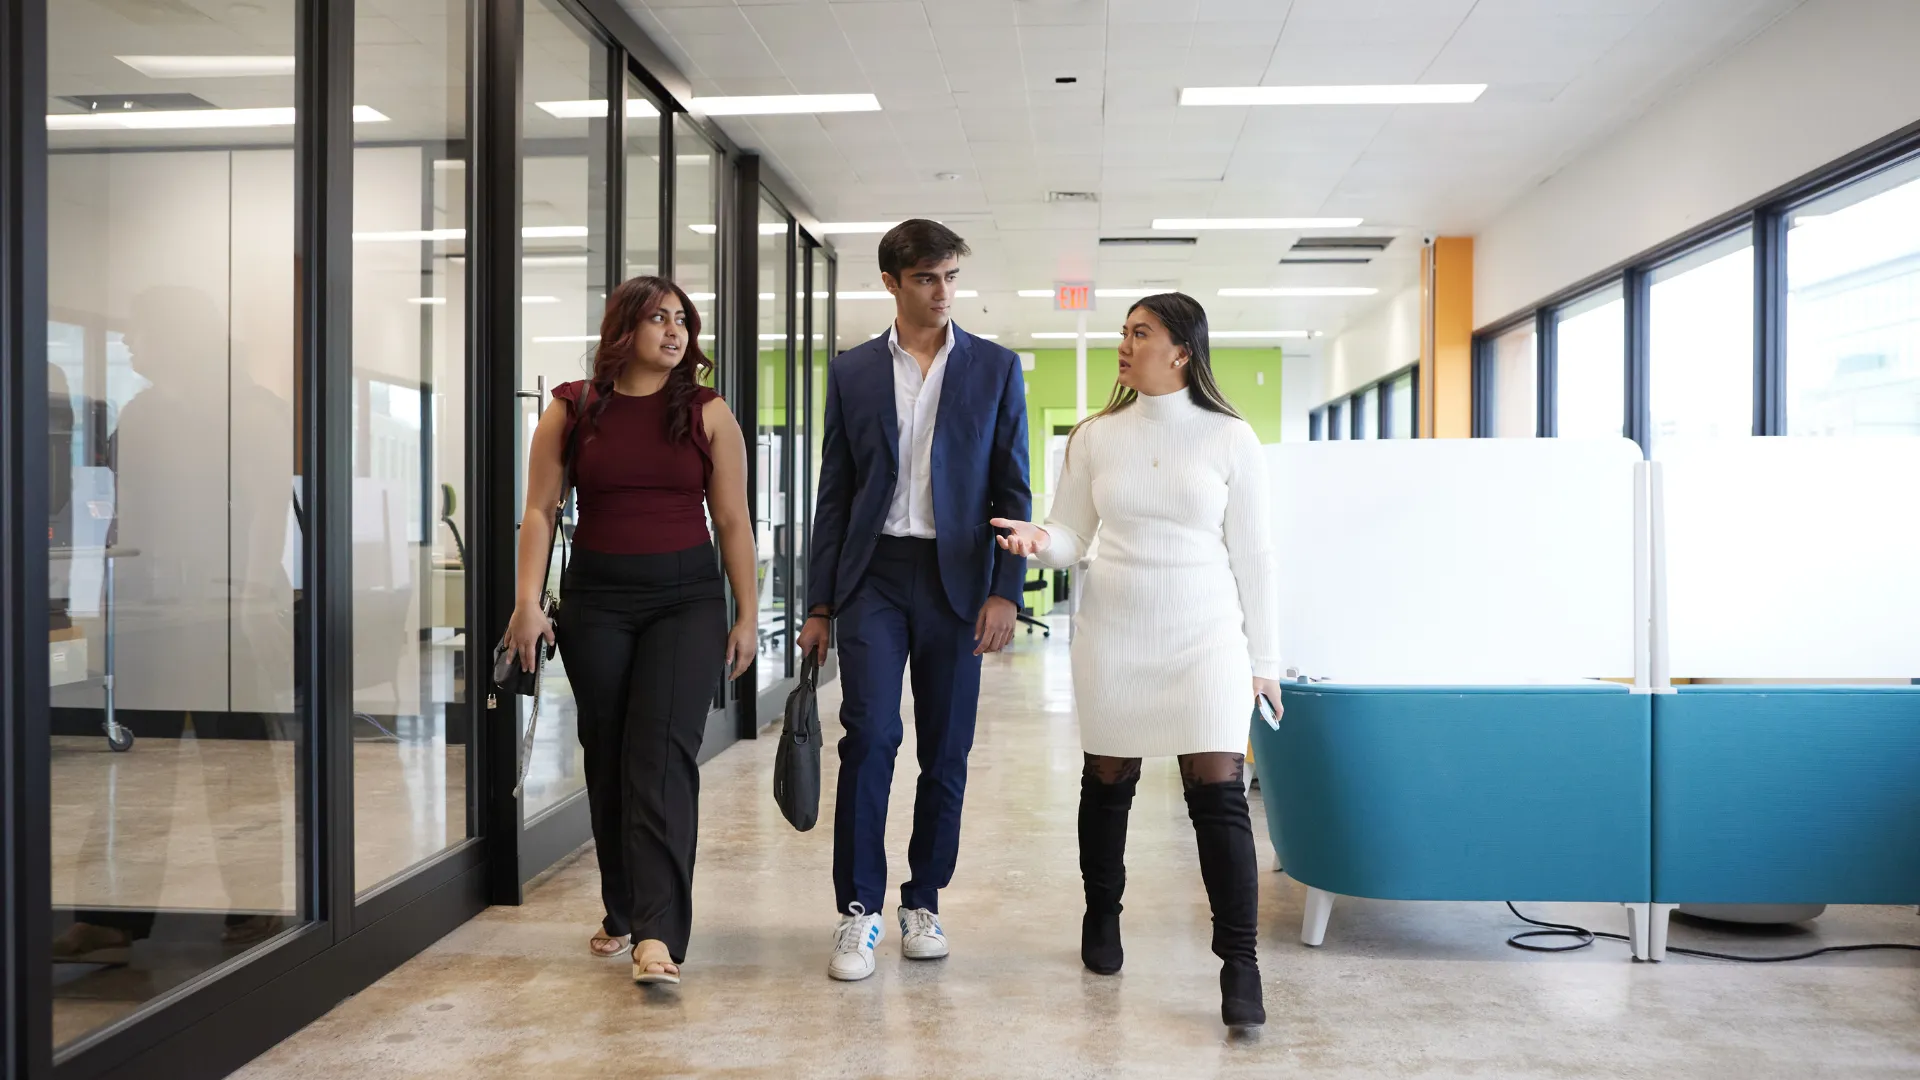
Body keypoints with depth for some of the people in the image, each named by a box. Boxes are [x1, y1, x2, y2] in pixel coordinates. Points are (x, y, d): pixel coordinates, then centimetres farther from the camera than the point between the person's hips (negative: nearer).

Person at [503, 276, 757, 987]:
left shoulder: (707, 414, 3)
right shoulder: (572, 410, 4)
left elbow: (733, 520, 3)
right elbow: (540, 509, 2)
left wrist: (745, 616, 1)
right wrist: (528, 602, -7)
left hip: (687, 597, -2)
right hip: (596, 600, 2)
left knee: (663, 754, -12)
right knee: (607, 757, 9)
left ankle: (658, 933, -14)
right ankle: (622, 912, 25)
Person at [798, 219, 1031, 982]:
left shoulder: (996, 369, 6)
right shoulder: (853, 373, 7)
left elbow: (1012, 490, 4)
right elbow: (834, 493, 8)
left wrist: (1005, 591, -6)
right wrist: (819, 604, 6)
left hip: (955, 577, 0)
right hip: (873, 574, 0)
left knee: (945, 750, 6)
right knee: (869, 736, -10)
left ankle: (923, 903, 20)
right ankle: (859, 911, 0)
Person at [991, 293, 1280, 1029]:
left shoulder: (1230, 439, -1)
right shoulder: (1096, 436, 5)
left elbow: (1252, 555, 1)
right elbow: (1072, 537, 7)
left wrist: (1264, 659, 1)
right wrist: (1039, 541, -17)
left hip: (1204, 638, -2)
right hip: (1112, 636, 2)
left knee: (1219, 795, -8)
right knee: (1106, 782, 12)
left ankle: (1240, 966, 0)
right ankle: (1102, 915, 34)